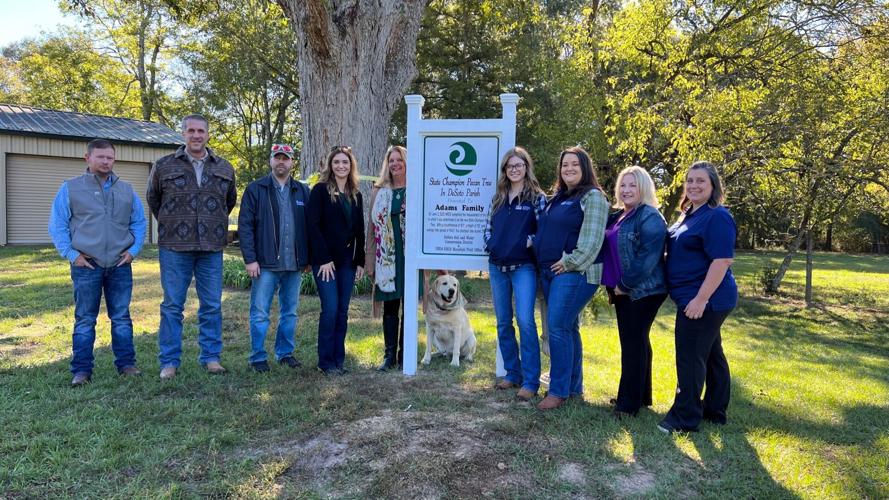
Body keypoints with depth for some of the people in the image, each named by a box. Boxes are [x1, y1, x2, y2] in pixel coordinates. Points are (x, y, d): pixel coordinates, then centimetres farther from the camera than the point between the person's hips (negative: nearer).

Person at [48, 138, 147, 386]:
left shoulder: (126, 190, 12)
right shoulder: (70, 188, 3)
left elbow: (139, 222, 15)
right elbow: (57, 225, 2)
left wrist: (133, 250, 3)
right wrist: (72, 254, -7)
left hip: (120, 266, 2)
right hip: (86, 265, -2)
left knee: (122, 318, 8)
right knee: (84, 320, 4)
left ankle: (126, 364, 16)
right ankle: (81, 370, 11)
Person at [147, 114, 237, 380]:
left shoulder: (224, 169, 8)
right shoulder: (164, 166, 3)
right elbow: (153, 199, 16)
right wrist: (170, 225, 15)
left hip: (212, 248, 2)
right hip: (175, 247, -2)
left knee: (212, 305, 6)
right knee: (172, 305, 3)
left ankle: (211, 357, 18)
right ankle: (169, 361, 12)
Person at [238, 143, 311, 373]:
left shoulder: (302, 191, 10)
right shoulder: (256, 189, 0)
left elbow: (309, 225, 12)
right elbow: (245, 225, -4)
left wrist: (308, 258, 6)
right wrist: (250, 259, -11)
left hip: (294, 264, 4)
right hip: (265, 264, -3)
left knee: (290, 312, 12)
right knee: (260, 313, 1)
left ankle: (285, 353, 25)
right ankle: (258, 357, 13)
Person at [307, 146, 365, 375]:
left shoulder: (355, 195, 14)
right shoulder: (320, 190, -3)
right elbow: (314, 226, -9)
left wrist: (360, 261, 8)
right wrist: (323, 259, -14)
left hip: (347, 260, 5)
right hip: (325, 260, -5)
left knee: (342, 312, 6)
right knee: (330, 309, -8)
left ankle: (338, 360, 15)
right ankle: (326, 362, 5)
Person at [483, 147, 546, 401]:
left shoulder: (537, 197, 0)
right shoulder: (498, 198, 13)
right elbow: (489, 226, 17)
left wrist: (530, 243, -13)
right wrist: (489, 246, 2)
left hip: (523, 267, -5)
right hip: (497, 266, 5)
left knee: (525, 321, -13)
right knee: (503, 323, 10)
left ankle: (530, 381, -5)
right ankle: (512, 373, 22)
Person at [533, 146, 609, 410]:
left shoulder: (592, 197, -6)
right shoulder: (557, 198, 19)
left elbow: (591, 239, -16)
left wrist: (569, 263, -17)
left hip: (575, 274, -8)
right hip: (549, 272, 8)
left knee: (558, 329, -11)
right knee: (568, 329, 12)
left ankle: (559, 391, -3)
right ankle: (574, 387, 21)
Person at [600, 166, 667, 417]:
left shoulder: (650, 217, -13)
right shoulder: (617, 216, 14)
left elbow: (648, 256, -22)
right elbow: (607, 250, 23)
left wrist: (625, 284, -18)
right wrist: (612, 283, 13)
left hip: (643, 291, -9)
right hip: (622, 290, 9)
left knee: (633, 343, -4)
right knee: (634, 341, 16)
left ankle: (629, 402, 5)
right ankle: (641, 395, 28)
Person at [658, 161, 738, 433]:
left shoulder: (717, 217, -16)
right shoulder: (689, 214, 13)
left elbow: (722, 261, -22)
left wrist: (700, 299, -25)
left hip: (704, 299, -10)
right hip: (693, 298, 10)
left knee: (690, 357, -4)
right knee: (711, 355, 17)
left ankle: (684, 417, 6)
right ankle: (715, 410, 29)